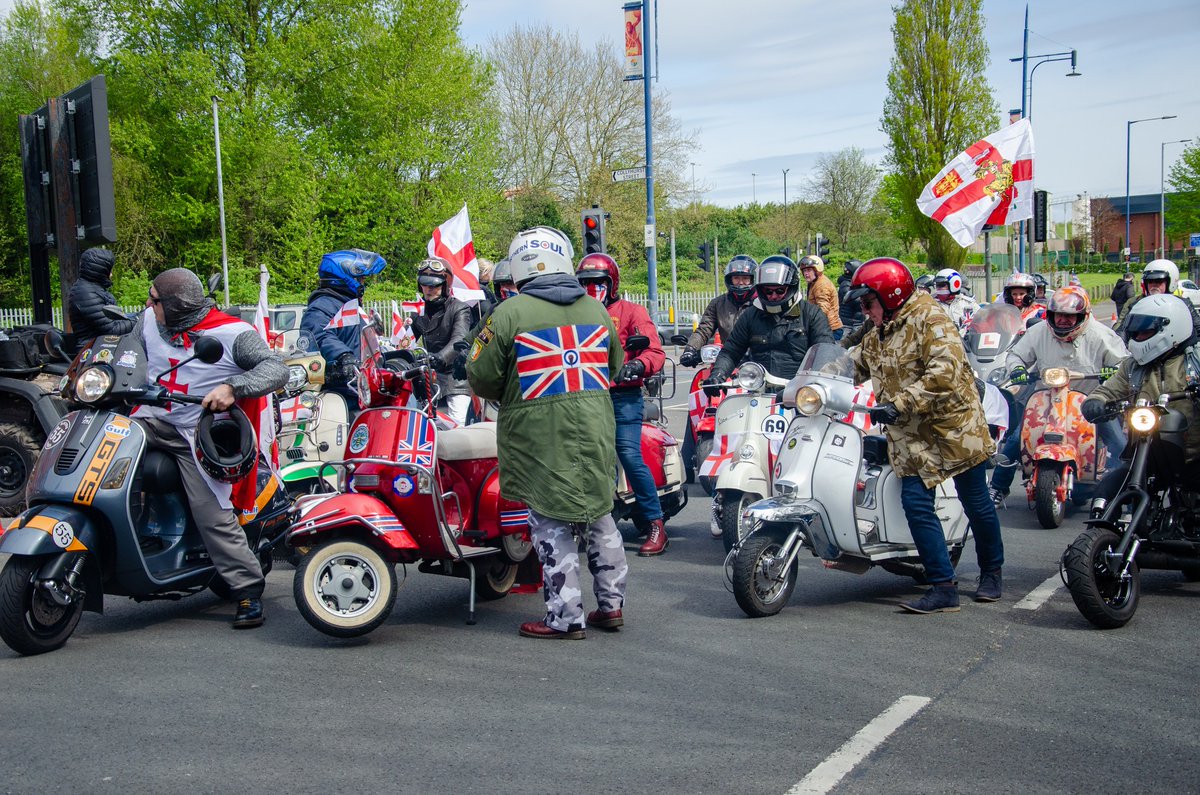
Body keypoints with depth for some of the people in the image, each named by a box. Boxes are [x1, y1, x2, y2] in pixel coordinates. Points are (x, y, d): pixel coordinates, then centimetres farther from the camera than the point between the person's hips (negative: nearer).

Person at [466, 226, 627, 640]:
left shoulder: (509, 313, -9)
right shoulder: (596, 309, 8)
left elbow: (481, 377, -6)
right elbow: (614, 365, 19)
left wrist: (507, 395, 14)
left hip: (541, 434, -5)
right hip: (595, 429, 5)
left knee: (552, 521, 2)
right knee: (598, 513, 17)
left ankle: (566, 615, 5)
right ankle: (611, 602, 24)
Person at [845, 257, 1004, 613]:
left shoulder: (930, 320, -14)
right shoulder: (876, 337, 13)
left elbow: (945, 370, -27)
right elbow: (850, 366, 18)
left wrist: (900, 404, -32)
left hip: (953, 426, -6)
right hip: (910, 437, 7)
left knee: (976, 504, 8)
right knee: (916, 504, -7)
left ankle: (991, 572, 30)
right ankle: (943, 587, -1)